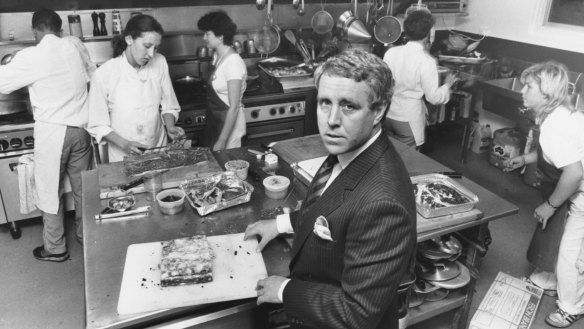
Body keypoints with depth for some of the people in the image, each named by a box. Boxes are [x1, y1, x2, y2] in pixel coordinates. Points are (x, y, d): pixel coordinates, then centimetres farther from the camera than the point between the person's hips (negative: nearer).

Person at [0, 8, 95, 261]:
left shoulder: (31, 57, -12)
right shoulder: (74, 48, 0)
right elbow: (91, 74, 14)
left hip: (52, 132, -4)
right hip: (80, 129, 5)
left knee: (50, 190, 10)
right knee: (82, 186, 18)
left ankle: (55, 248, 22)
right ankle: (86, 235, 34)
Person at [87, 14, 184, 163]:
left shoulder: (160, 63, -7)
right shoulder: (104, 74, -16)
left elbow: (168, 105, 4)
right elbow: (98, 125, -8)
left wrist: (170, 127, -14)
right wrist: (124, 144, -21)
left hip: (158, 152, 3)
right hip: (123, 157, -3)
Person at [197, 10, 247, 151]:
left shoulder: (233, 63, -23)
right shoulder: (217, 56, 3)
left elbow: (234, 107, -24)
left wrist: (222, 141, -23)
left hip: (229, 123, -8)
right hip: (214, 121, 8)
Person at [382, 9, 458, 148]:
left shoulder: (390, 52, -6)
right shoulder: (427, 61, -17)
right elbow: (434, 98, -14)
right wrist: (447, 84, 5)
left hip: (387, 115, 4)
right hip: (408, 120, -4)